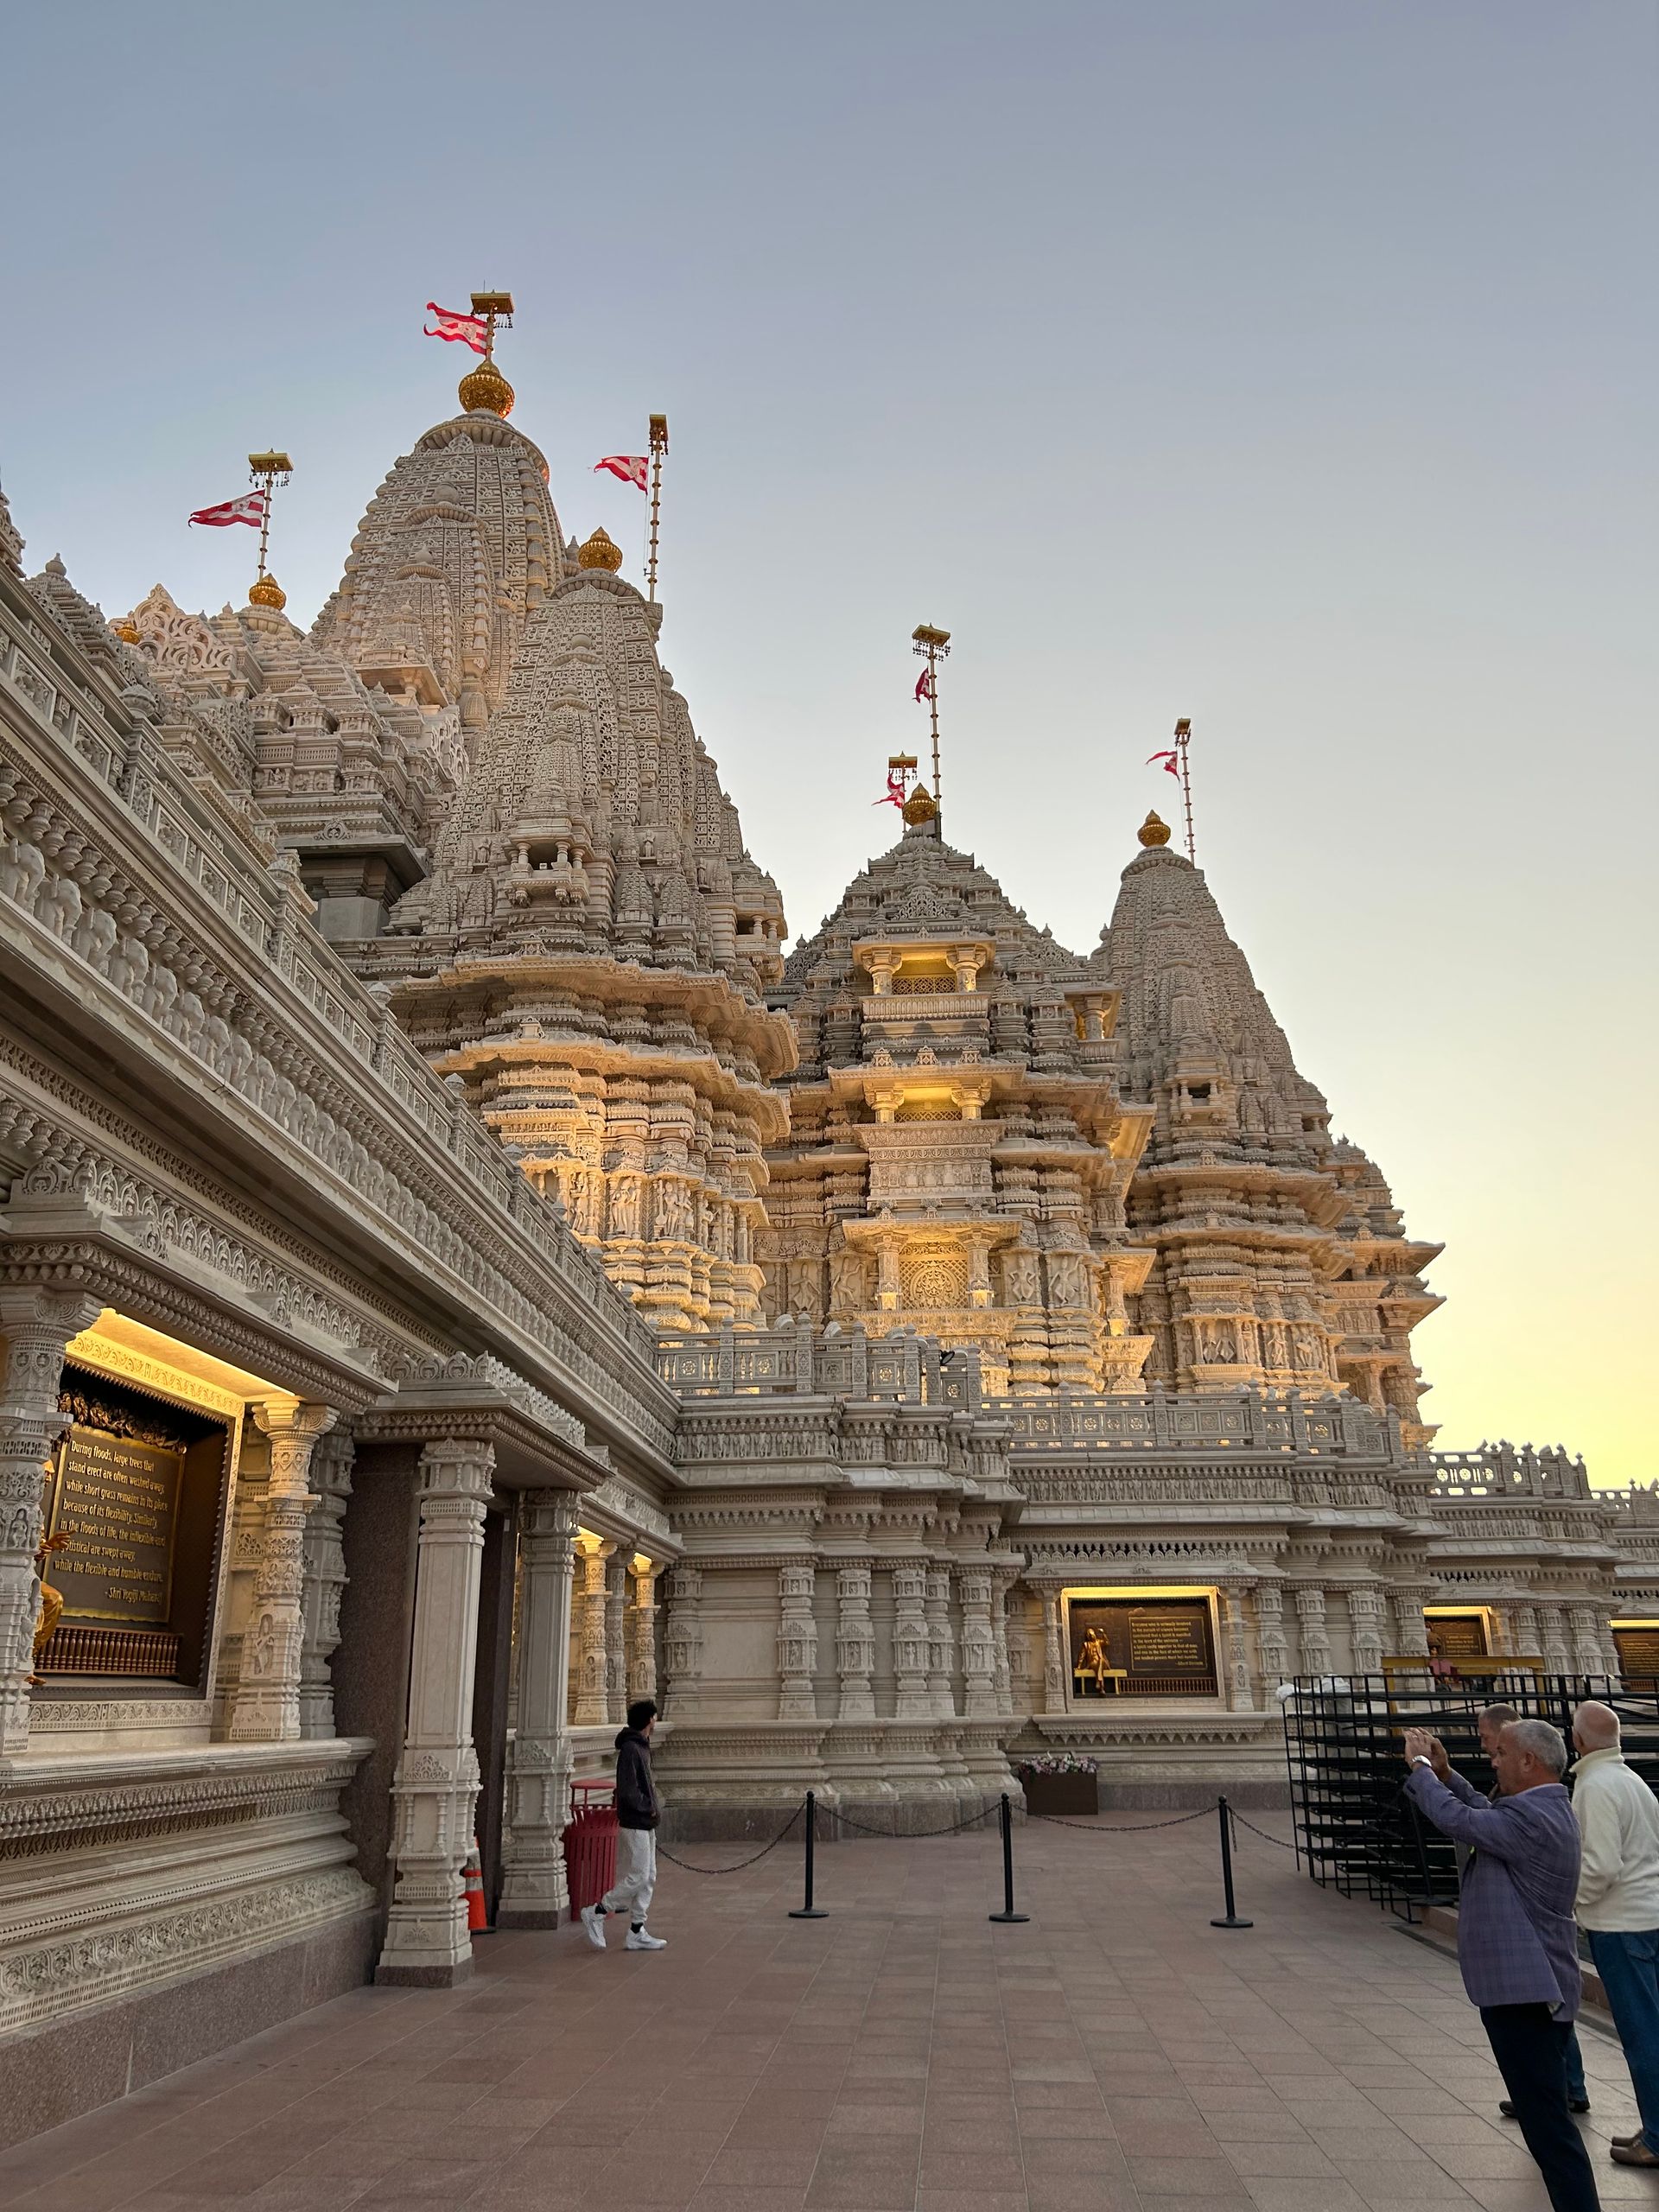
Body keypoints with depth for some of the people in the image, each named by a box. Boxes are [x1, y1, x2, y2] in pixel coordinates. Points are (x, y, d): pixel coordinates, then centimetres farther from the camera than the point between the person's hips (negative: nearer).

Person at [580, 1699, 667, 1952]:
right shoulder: (630, 1749, -17)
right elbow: (627, 1792, -22)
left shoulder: (641, 1746, 14)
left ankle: (637, 1934, 14)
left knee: (648, 1878, 10)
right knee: (638, 1877, -8)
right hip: (634, 1824, -10)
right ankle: (596, 1913, 4)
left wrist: (653, 1806, 5)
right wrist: (650, 1808, -13)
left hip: (645, 1824, 10)